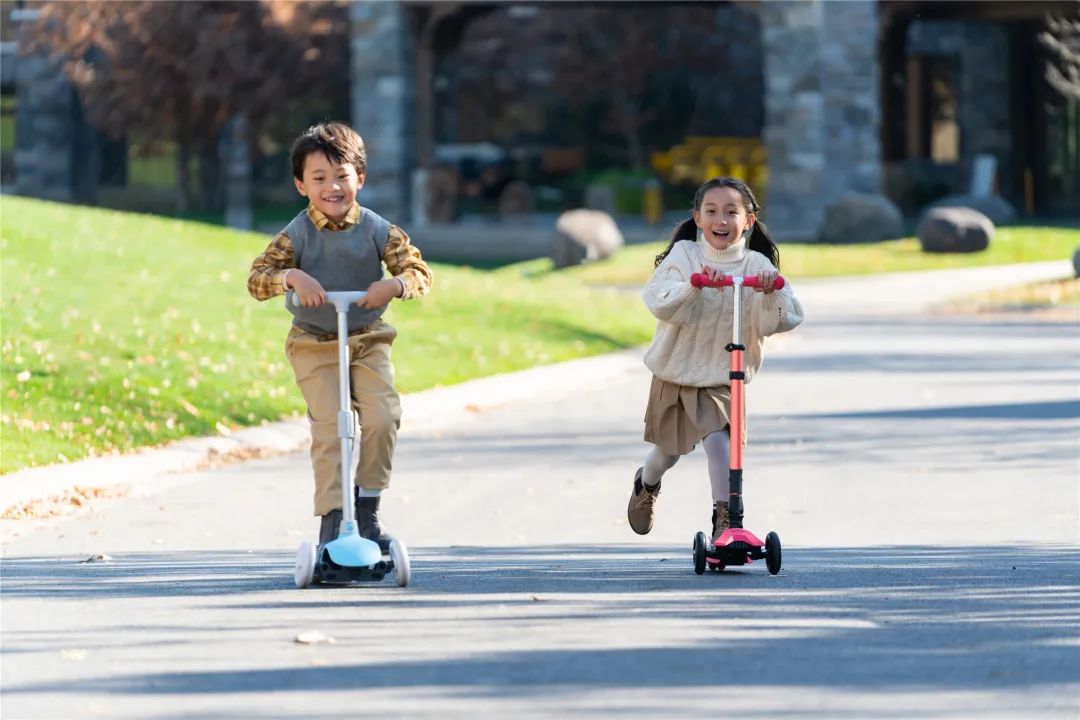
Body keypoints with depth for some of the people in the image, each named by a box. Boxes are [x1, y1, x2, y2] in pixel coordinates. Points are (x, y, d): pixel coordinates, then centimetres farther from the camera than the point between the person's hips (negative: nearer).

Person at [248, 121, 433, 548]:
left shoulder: (378, 231, -6)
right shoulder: (296, 235, -10)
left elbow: (420, 273, -9)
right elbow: (257, 279, -17)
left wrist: (394, 284, -31)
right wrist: (292, 277, -36)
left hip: (367, 341, 1)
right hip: (313, 346, -1)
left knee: (382, 417, -15)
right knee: (329, 426, -14)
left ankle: (367, 506, 3)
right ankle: (332, 517, -8)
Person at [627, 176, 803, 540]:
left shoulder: (756, 266, -8)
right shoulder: (683, 255, -10)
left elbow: (777, 322, -16)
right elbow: (659, 302, -24)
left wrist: (771, 292, -36)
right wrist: (694, 285, -42)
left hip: (723, 379, -1)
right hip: (674, 373, 1)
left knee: (719, 441, -23)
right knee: (668, 451, 16)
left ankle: (725, 520, -13)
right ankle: (646, 485, 50)